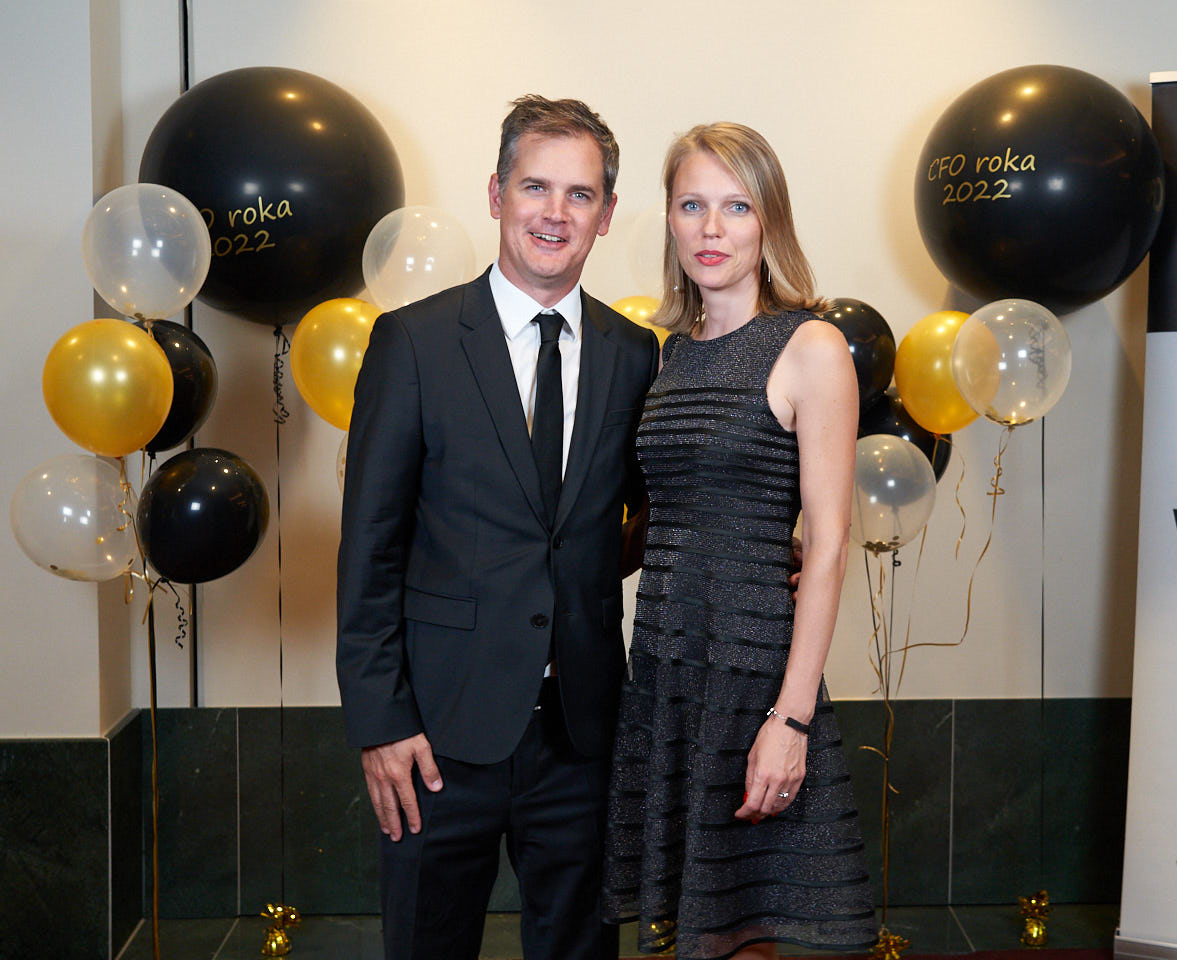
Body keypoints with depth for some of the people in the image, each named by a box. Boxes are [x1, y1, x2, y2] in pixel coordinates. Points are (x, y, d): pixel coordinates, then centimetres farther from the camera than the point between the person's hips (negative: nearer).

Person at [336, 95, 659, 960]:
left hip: (583, 726, 3)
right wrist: (380, 719, -9)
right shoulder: (414, 342, -3)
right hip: (446, 726, -3)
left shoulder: (634, 354, 6)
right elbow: (370, 543, -5)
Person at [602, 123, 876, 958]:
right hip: (660, 668, 6)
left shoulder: (810, 349, -7)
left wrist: (791, 718, -18)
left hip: (754, 666, -6)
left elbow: (827, 544, -12)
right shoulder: (673, 352, 11)